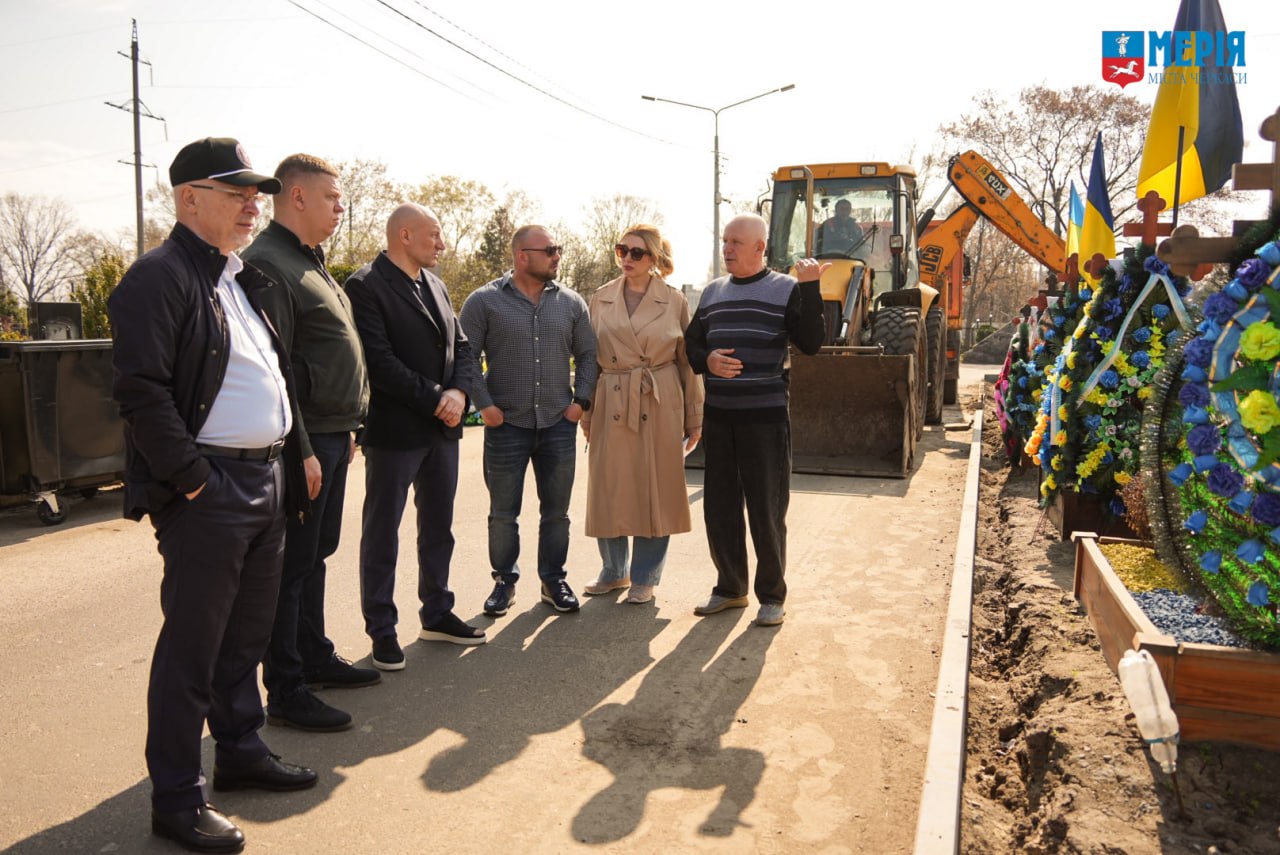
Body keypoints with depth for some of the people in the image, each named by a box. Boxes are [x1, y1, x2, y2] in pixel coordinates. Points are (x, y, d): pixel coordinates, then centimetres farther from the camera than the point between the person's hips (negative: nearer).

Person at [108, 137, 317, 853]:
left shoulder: (247, 280, 17)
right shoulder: (160, 278, -11)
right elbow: (141, 391, -19)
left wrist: (296, 457, 12)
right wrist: (191, 478, -18)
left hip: (267, 481, 9)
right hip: (208, 492, -9)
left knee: (248, 633, 18)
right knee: (192, 646, 1)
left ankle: (242, 751, 34)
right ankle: (176, 798, 15)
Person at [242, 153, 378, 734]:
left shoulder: (308, 262, 18)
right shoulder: (268, 264, -15)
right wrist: (300, 450, -22)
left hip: (330, 437, 10)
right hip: (304, 442, -10)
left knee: (315, 555, 18)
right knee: (292, 565, -2)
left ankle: (315, 658, 31)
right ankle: (285, 692, 8)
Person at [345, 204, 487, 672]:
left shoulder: (435, 285, 12)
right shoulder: (365, 286, -11)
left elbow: (462, 347, 10)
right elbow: (381, 362, -19)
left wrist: (458, 392, -8)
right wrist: (435, 400, -16)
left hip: (442, 427, 8)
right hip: (394, 430, -7)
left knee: (439, 526, 16)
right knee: (382, 531, 6)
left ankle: (437, 614, 30)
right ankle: (381, 630, 16)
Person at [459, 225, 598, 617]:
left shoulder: (571, 302, 6)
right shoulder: (485, 301, -3)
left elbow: (587, 354, 12)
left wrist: (581, 400, 3)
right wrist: (484, 404, -9)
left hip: (558, 424, 3)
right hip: (506, 424, -2)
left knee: (556, 511, 10)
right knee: (503, 513, 8)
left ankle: (553, 581, 24)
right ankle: (504, 581, 24)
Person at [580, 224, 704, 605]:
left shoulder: (675, 302, 1)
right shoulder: (600, 299, 7)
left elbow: (688, 362, 4)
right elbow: (589, 358, 10)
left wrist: (694, 419, 3)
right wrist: (586, 412, 6)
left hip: (660, 405, -2)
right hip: (611, 403, 2)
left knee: (655, 490, 3)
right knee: (609, 488, 6)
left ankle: (645, 577, 19)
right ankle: (614, 571, 26)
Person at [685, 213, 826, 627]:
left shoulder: (786, 289, -2)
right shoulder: (713, 292, 13)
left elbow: (810, 343, -13)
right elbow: (691, 343, 16)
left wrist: (810, 288, -21)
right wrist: (707, 360, -6)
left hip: (765, 417, -5)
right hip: (718, 416, 5)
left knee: (766, 509, 1)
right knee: (719, 506, 10)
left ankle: (772, 595, 15)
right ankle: (730, 588, 26)